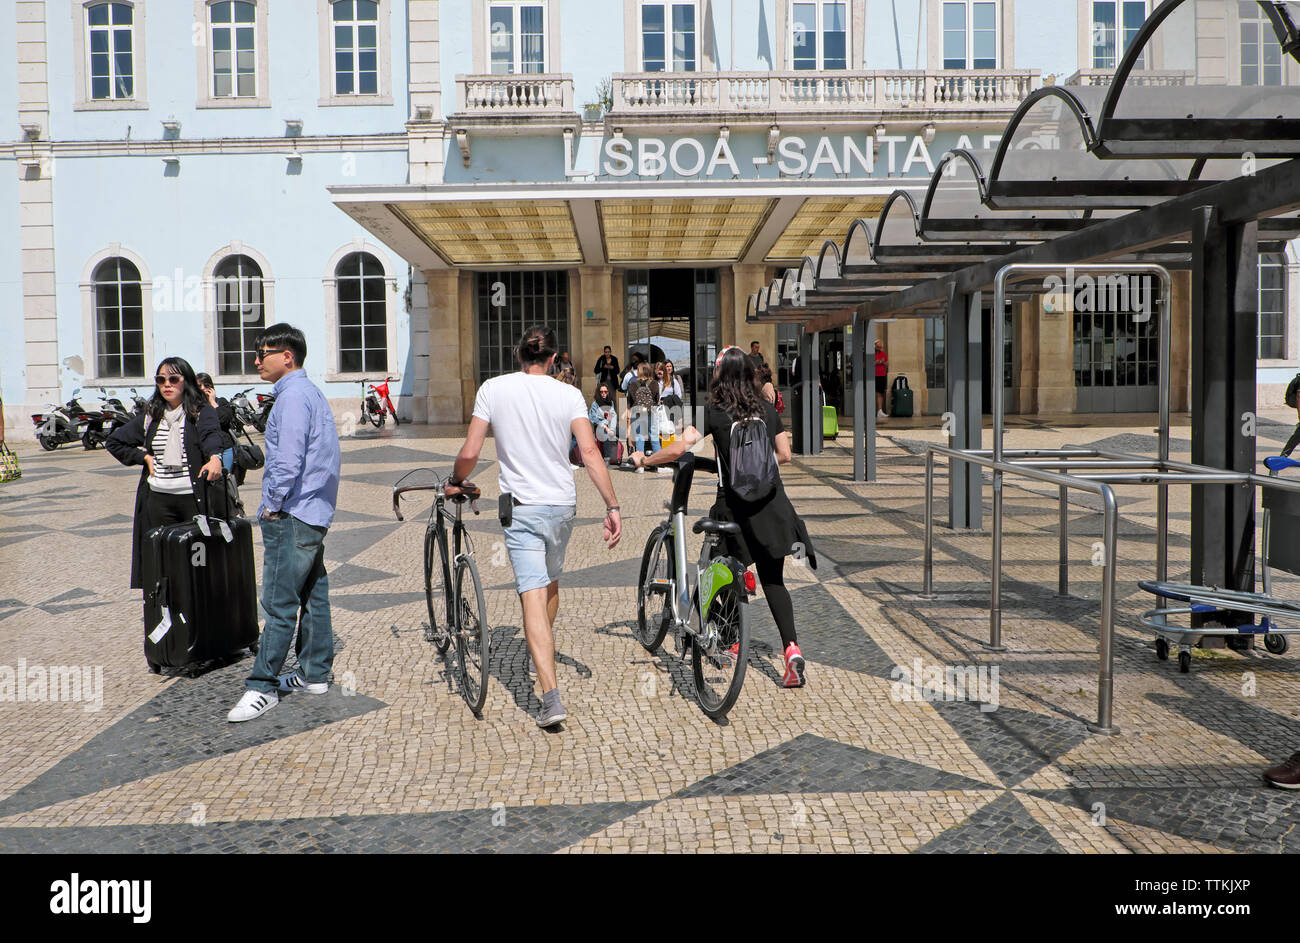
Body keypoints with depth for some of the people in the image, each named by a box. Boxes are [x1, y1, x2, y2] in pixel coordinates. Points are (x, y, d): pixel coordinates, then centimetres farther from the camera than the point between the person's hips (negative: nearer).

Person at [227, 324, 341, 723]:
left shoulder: (293, 396, -14)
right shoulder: (312, 392, 17)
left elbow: (289, 460, -23)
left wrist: (272, 506, -13)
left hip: (292, 516, -10)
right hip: (315, 512, 10)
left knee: (279, 603, -8)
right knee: (312, 595, 13)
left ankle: (262, 686, -4)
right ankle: (315, 674, 21)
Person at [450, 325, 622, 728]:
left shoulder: (493, 389, -3)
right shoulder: (568, 395, -2)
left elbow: (469, 452, -5)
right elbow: (590, 452, -12)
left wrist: (456, 483, 14)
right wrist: (612, 506, -11)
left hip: (521, 506, -3)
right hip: (563, 505, 3)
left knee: (533, 596, -7)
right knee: (551, 583, 25)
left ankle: (551, 697, -15)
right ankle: (544, 652, 46)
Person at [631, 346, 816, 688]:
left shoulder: (713, 412, -7)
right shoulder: (768, 409, 6)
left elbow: (678, 449, -14)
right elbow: (785, 455, 12)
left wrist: (643, 460, 2)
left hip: (735, 503, -3)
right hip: (772, 503, 4)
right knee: (773, 579, 7)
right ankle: (791, 648, -8)